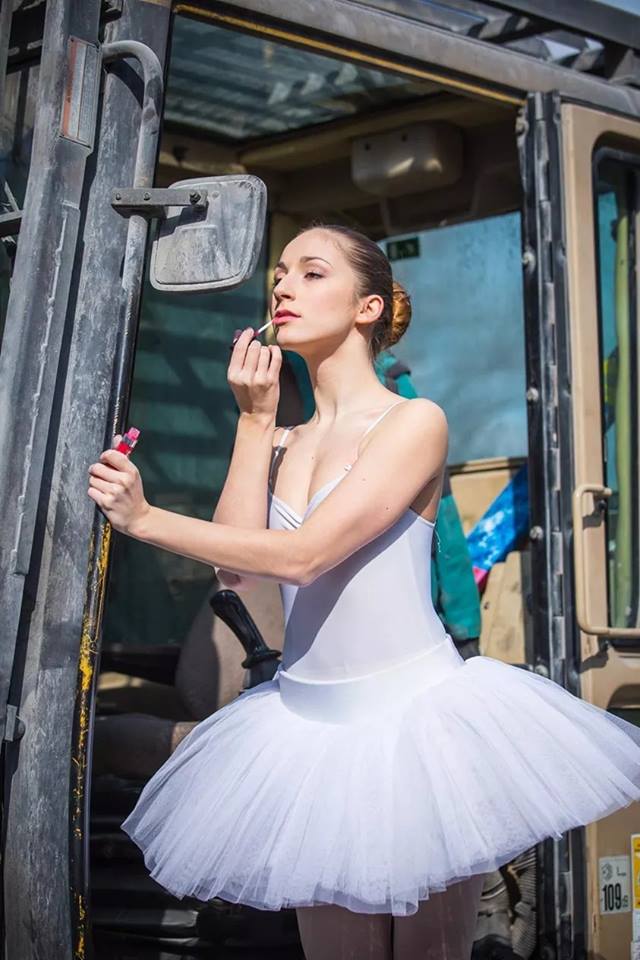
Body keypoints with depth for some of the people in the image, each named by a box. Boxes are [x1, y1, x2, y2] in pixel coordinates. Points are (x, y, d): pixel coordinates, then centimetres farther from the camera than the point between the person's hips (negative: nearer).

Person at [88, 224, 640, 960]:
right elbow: (234, 562, -6)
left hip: (415, 715, -5)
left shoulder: (415, 420, -9)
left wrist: (143, 518, -13)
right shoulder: (282, 443, 10)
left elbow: (299, 556, -19)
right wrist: (254, 418, -2)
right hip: (309, 725, 6)